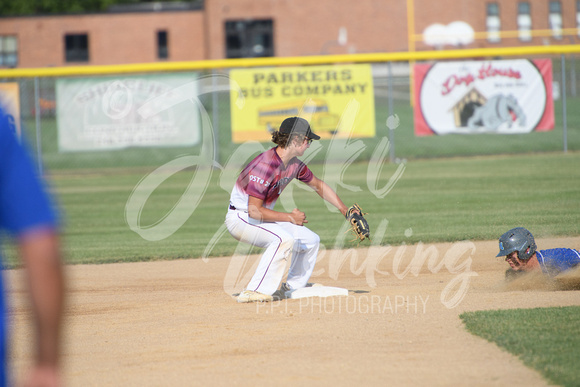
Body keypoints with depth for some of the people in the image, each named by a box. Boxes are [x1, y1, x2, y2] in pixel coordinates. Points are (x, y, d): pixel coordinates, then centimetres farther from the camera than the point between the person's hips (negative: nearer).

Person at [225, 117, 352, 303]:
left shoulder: (295, 165, 0)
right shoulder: (265, 165, -29)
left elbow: (318, 185, 17)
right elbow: (254, 211, -31)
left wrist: (345, 211, 12)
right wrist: (290, 217, -24)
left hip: (262, 216, 9)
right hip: (240, 218, -9)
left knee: (311, 240, 9)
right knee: (285, 239, -33)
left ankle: (294, 286, 27)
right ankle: (255, 292, -33)